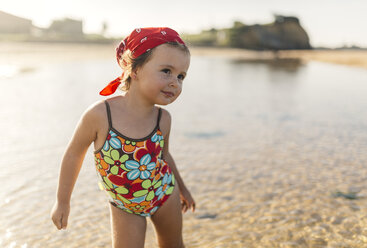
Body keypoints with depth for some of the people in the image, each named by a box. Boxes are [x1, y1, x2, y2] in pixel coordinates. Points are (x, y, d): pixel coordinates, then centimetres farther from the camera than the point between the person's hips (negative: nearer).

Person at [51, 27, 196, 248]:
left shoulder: (163, 119, -17)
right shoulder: (99, 115, -29)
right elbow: (74, 154, -13)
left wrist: (182, 188, 18)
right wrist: (63, 201, -2)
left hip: (165, 193, 3)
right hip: (125, 206, -3)